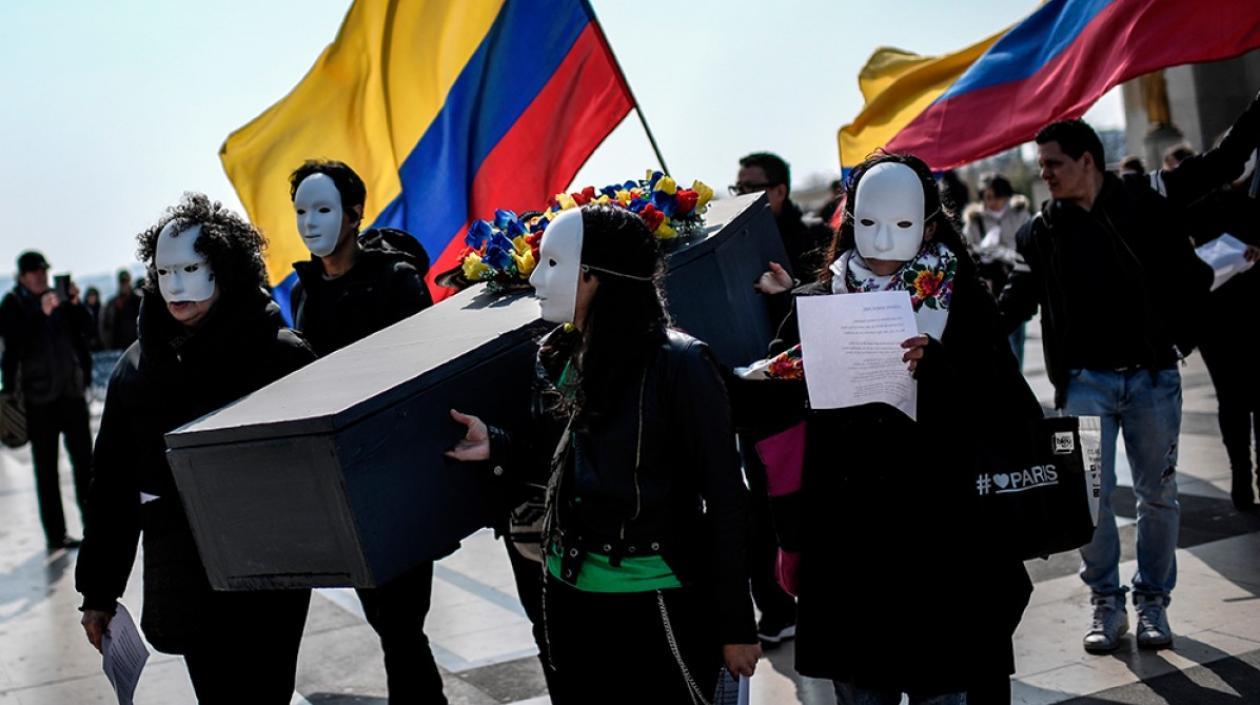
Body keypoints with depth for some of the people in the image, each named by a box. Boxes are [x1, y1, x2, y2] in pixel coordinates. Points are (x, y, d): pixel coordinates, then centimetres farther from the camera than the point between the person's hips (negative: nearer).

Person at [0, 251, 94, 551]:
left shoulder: (59, 298, 10)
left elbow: (85, 326, 3)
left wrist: (76, 304, -15)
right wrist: (41, 313, -27)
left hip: (71, 390, 4)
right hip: (39, 395, -4)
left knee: (84, 458, 6)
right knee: (46, 467, 2)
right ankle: (55, 534, 5)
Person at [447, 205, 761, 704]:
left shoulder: (678, 364, -16)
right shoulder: (560, 359, 3)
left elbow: (723, 497, -13)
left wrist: (735, 624, -10)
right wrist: (496, 447, -6)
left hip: (659, 607, -6)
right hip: (570, 597, 7)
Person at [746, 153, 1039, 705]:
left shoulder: (962, 302, -1)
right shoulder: (818, 303, 5)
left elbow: (1012, 416, -10)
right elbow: (770, 405, 5)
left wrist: (937, 367, -25)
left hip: (941, 550, -2)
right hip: (845, 552, 2)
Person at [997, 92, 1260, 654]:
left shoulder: (1147, 198, -1)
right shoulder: (1042, 232, 2)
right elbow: (1016, 302, 6)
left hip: (1153, 378, 0)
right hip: (1086, 382, 1)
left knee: (1158, 495, 8)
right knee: (1091, 498, 1)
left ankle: (1153, 602, 24)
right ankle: (1106, 603, 17)